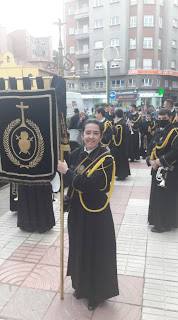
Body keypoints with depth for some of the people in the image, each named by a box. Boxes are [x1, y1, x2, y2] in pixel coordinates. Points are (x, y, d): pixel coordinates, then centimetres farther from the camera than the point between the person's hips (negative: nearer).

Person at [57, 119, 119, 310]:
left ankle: (97, 293, 37)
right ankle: (81, 286, 47)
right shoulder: (76, 154, -1)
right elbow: (70, 182, 7)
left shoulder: (106, 159, -17)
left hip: (96, 214, -5)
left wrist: (67, 171, -21)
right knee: (79, 249, 21)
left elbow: (90, 185, -27)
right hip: (77, 212, 5)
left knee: (97, 253, 11)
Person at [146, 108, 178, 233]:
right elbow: (151, 147, 13)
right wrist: (151, 160, -4)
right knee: (156, 194, 17)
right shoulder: (158, 132, 12)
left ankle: (164, 224, 14)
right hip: (157, 169, 8)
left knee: (165, 197, -1)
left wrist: (160, 161, -21)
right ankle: (156, 219, 33)